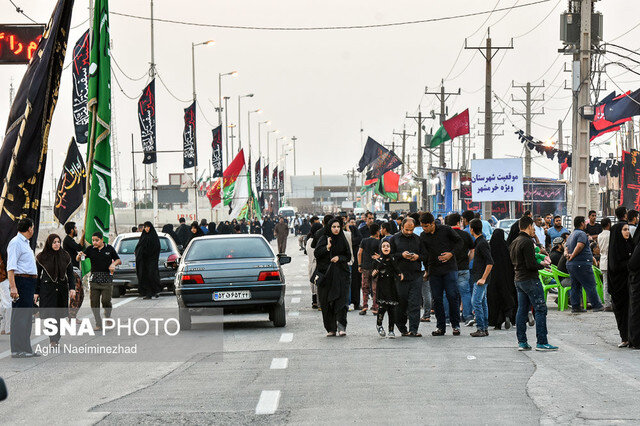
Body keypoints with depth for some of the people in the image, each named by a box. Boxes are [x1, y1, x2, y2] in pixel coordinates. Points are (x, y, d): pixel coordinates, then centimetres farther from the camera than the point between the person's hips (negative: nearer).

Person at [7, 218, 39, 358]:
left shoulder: (25, 243, 21)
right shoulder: (15, 243, -10)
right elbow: (11, 267, -17)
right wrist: (13, 287, -25)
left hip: (29, 283, 10)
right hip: (21, 281, -10)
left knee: (27, 315, 11)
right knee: (20, 316, -10)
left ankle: (26, 349, 14)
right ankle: (17, 350, -11)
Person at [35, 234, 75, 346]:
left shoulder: (65, 256, 6)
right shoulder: (42, 257, -1)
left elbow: (70, 273, 9)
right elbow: (37, 275, 3)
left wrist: (72, 288, -1)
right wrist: (36, 292, -1)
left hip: (62, 288, 3)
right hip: (47, 288, -3)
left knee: (58, 315, 7)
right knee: (51, 314, -12)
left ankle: (56, 339, 16)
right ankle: (53, 340, -16)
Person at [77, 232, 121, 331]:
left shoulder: (109, 248, 5)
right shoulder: (90, 249, 6)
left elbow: (118, 260, 14)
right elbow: (78, 259, 1)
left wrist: (114, 263, -8)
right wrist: (80, 255, -22)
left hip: (106, 278, -2)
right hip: (94, 277, 2)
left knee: (106, 300, -10)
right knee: (94, 302, -1)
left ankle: (108, 316, 19)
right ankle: (98, 324, 6)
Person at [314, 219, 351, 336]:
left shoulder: (343, 240, 9)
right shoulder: (324, 239, 4)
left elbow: (348, 256, 9)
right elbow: (316, 253, -4)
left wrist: (339, 258, -9)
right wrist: (327, 247, -17)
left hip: (340, 274, 0)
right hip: (326, 273, 0)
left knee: (341, 299, -12)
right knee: (327, 302, -1)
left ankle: (341, 326, -19)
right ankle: (331, 329, 5)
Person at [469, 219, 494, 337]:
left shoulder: (482, 243, -17)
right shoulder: (478, 242, 13)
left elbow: (490, 262, -22)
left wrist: (483, 278, -22)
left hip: (481, 277, -10)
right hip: (478, 277, 10)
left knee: (476, 301, -12)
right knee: (482, 302, 11)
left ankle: (481, 328, -12)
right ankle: (485, 328, 14)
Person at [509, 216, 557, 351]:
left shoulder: (514, 242, 13)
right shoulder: (527, 242, -16)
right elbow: (531, 265, -21)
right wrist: (542, 265, -4)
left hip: (518, 279, 9)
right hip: (530, 279, -9)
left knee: (522, 310, 10)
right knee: (540, 309, -5)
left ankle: (522, 342, 10)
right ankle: (542, 342, -8)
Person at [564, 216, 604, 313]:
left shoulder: (571, 235, 21)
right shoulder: (582, 234, -10)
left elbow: (566, 247, 18)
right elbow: (579, 246, -22)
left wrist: (567, 254, -2)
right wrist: (572, 256, -13)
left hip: (570, 265, 9)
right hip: (582, 264, -9)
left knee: (575, 286, 11)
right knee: (590, 286, -4)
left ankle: (575, 306, 9)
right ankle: (597, 306, -1)